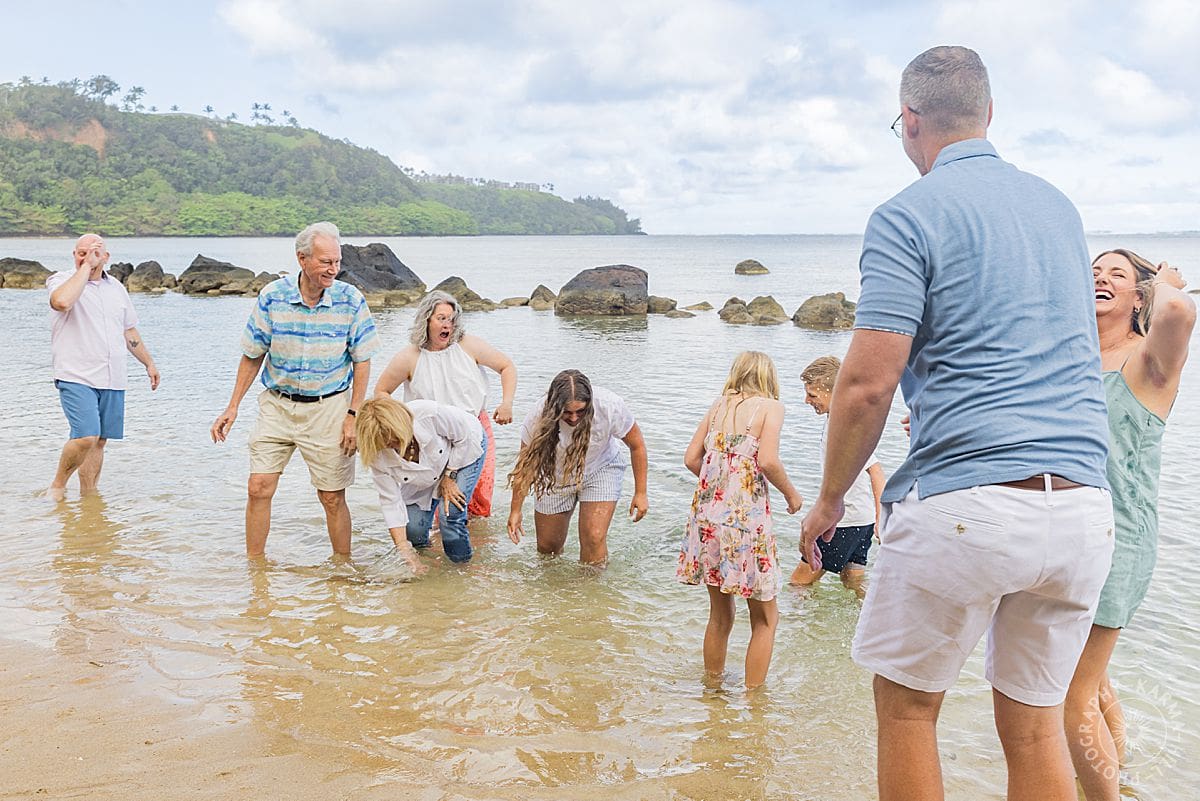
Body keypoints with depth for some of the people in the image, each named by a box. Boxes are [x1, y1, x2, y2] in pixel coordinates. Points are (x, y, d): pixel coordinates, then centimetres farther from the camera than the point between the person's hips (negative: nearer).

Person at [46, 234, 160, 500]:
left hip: (112, 379, 6)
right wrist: (85, 266, -20)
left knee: (99, 441, 7)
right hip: (77, 378, -6)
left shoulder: (115, 287, 15)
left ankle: (88, 494, 17)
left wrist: (149, 363, 26)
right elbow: (62, 301, -28)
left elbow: (129, 330, 25)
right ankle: (57, 485, 4)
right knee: (86, 437, -18)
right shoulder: (61, 280, -3)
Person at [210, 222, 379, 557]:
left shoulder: (350, 300, -10)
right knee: (258, 488, -1)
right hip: (277, 404, 1)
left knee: (333, 498, 4)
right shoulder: (272, 296, -8)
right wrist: (233, 406, 3)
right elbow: (253, 356, 4)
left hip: (328, 408, -1)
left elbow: (362, 362, -2)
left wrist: (353, 415, -8)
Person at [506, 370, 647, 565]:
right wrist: (515, 510, -12)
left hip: (600, 469, -1)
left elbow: (636, 445, -15)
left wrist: (640, 493, -11)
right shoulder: (539, 416, -30)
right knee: (547, 547, 9)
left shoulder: (610, 406, -33)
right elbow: (526, 464, -15)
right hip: (556, 475, 1)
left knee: (594, 538, -20)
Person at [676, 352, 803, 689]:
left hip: (707, 514, 5)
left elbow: (691, 458, 9)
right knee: (765, 619, 11)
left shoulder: (718, 405, 13)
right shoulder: (770, 406, -2)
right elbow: (768, 461, -15)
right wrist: (792, 495, 1)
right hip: (747, 518, -5)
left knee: (720, 614, 20)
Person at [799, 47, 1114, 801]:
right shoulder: (1059, 205, 17)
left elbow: (868, 384, -12)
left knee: (907, 706, 13)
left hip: (966, 504, -6)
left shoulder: (909, 215, -5)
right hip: (1084, 505, 7)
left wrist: (829, 500, 1)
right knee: (1035, 720, 15)